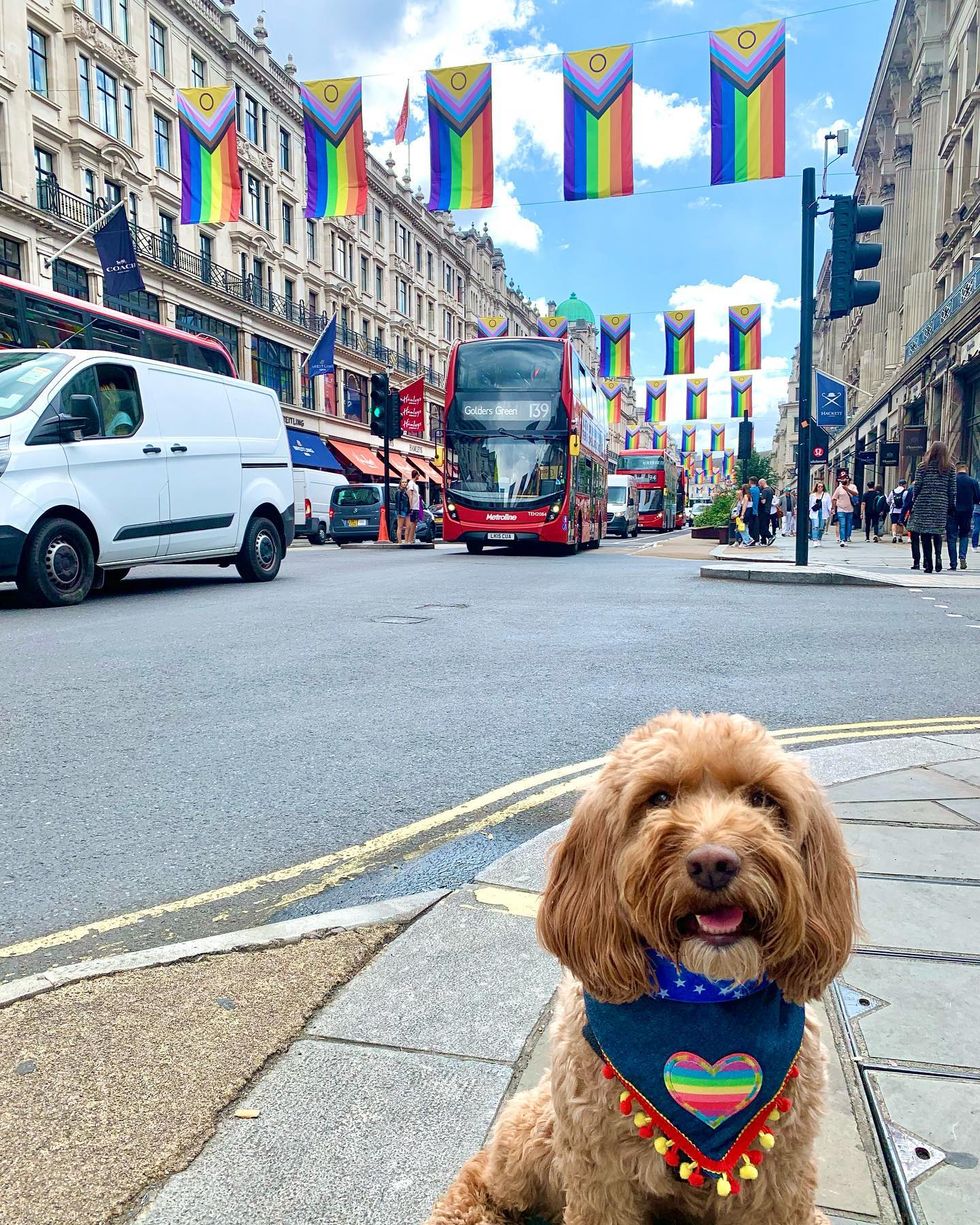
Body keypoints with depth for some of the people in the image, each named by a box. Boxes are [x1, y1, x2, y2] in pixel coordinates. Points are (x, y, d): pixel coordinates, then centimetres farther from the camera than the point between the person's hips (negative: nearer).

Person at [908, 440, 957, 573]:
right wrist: (951, 505, 10)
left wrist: (914, 501, 11)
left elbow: (916, 486, -1)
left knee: (925, 534, 2)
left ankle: (928, 563, -1)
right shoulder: (950, 468, 4)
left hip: (924, 504, -1)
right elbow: (952, 489, 3)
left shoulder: (923, 466, 0)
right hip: (941, 506, 1)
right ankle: (938, 555, -9)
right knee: (938, 533, 13)